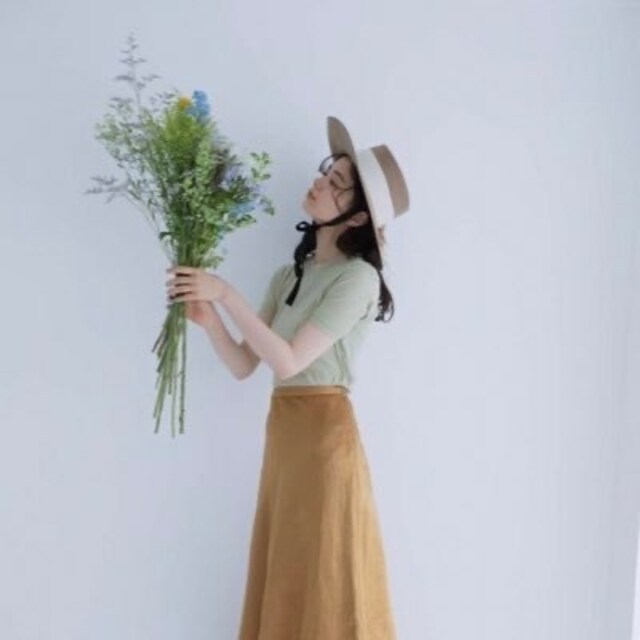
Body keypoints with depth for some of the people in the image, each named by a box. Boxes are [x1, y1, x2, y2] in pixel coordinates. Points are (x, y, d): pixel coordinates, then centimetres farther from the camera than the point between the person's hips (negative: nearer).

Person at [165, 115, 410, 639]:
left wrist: (227, 295, -18)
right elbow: (244, 365, 7)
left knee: (324, 589, 1)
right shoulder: (289, 275, 13)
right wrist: (207, 318, -9)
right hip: (283, 434, 8)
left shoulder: (357, 276, -10)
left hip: (325, 434, -7)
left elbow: (288, 360, -17)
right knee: (283, 587, 13)